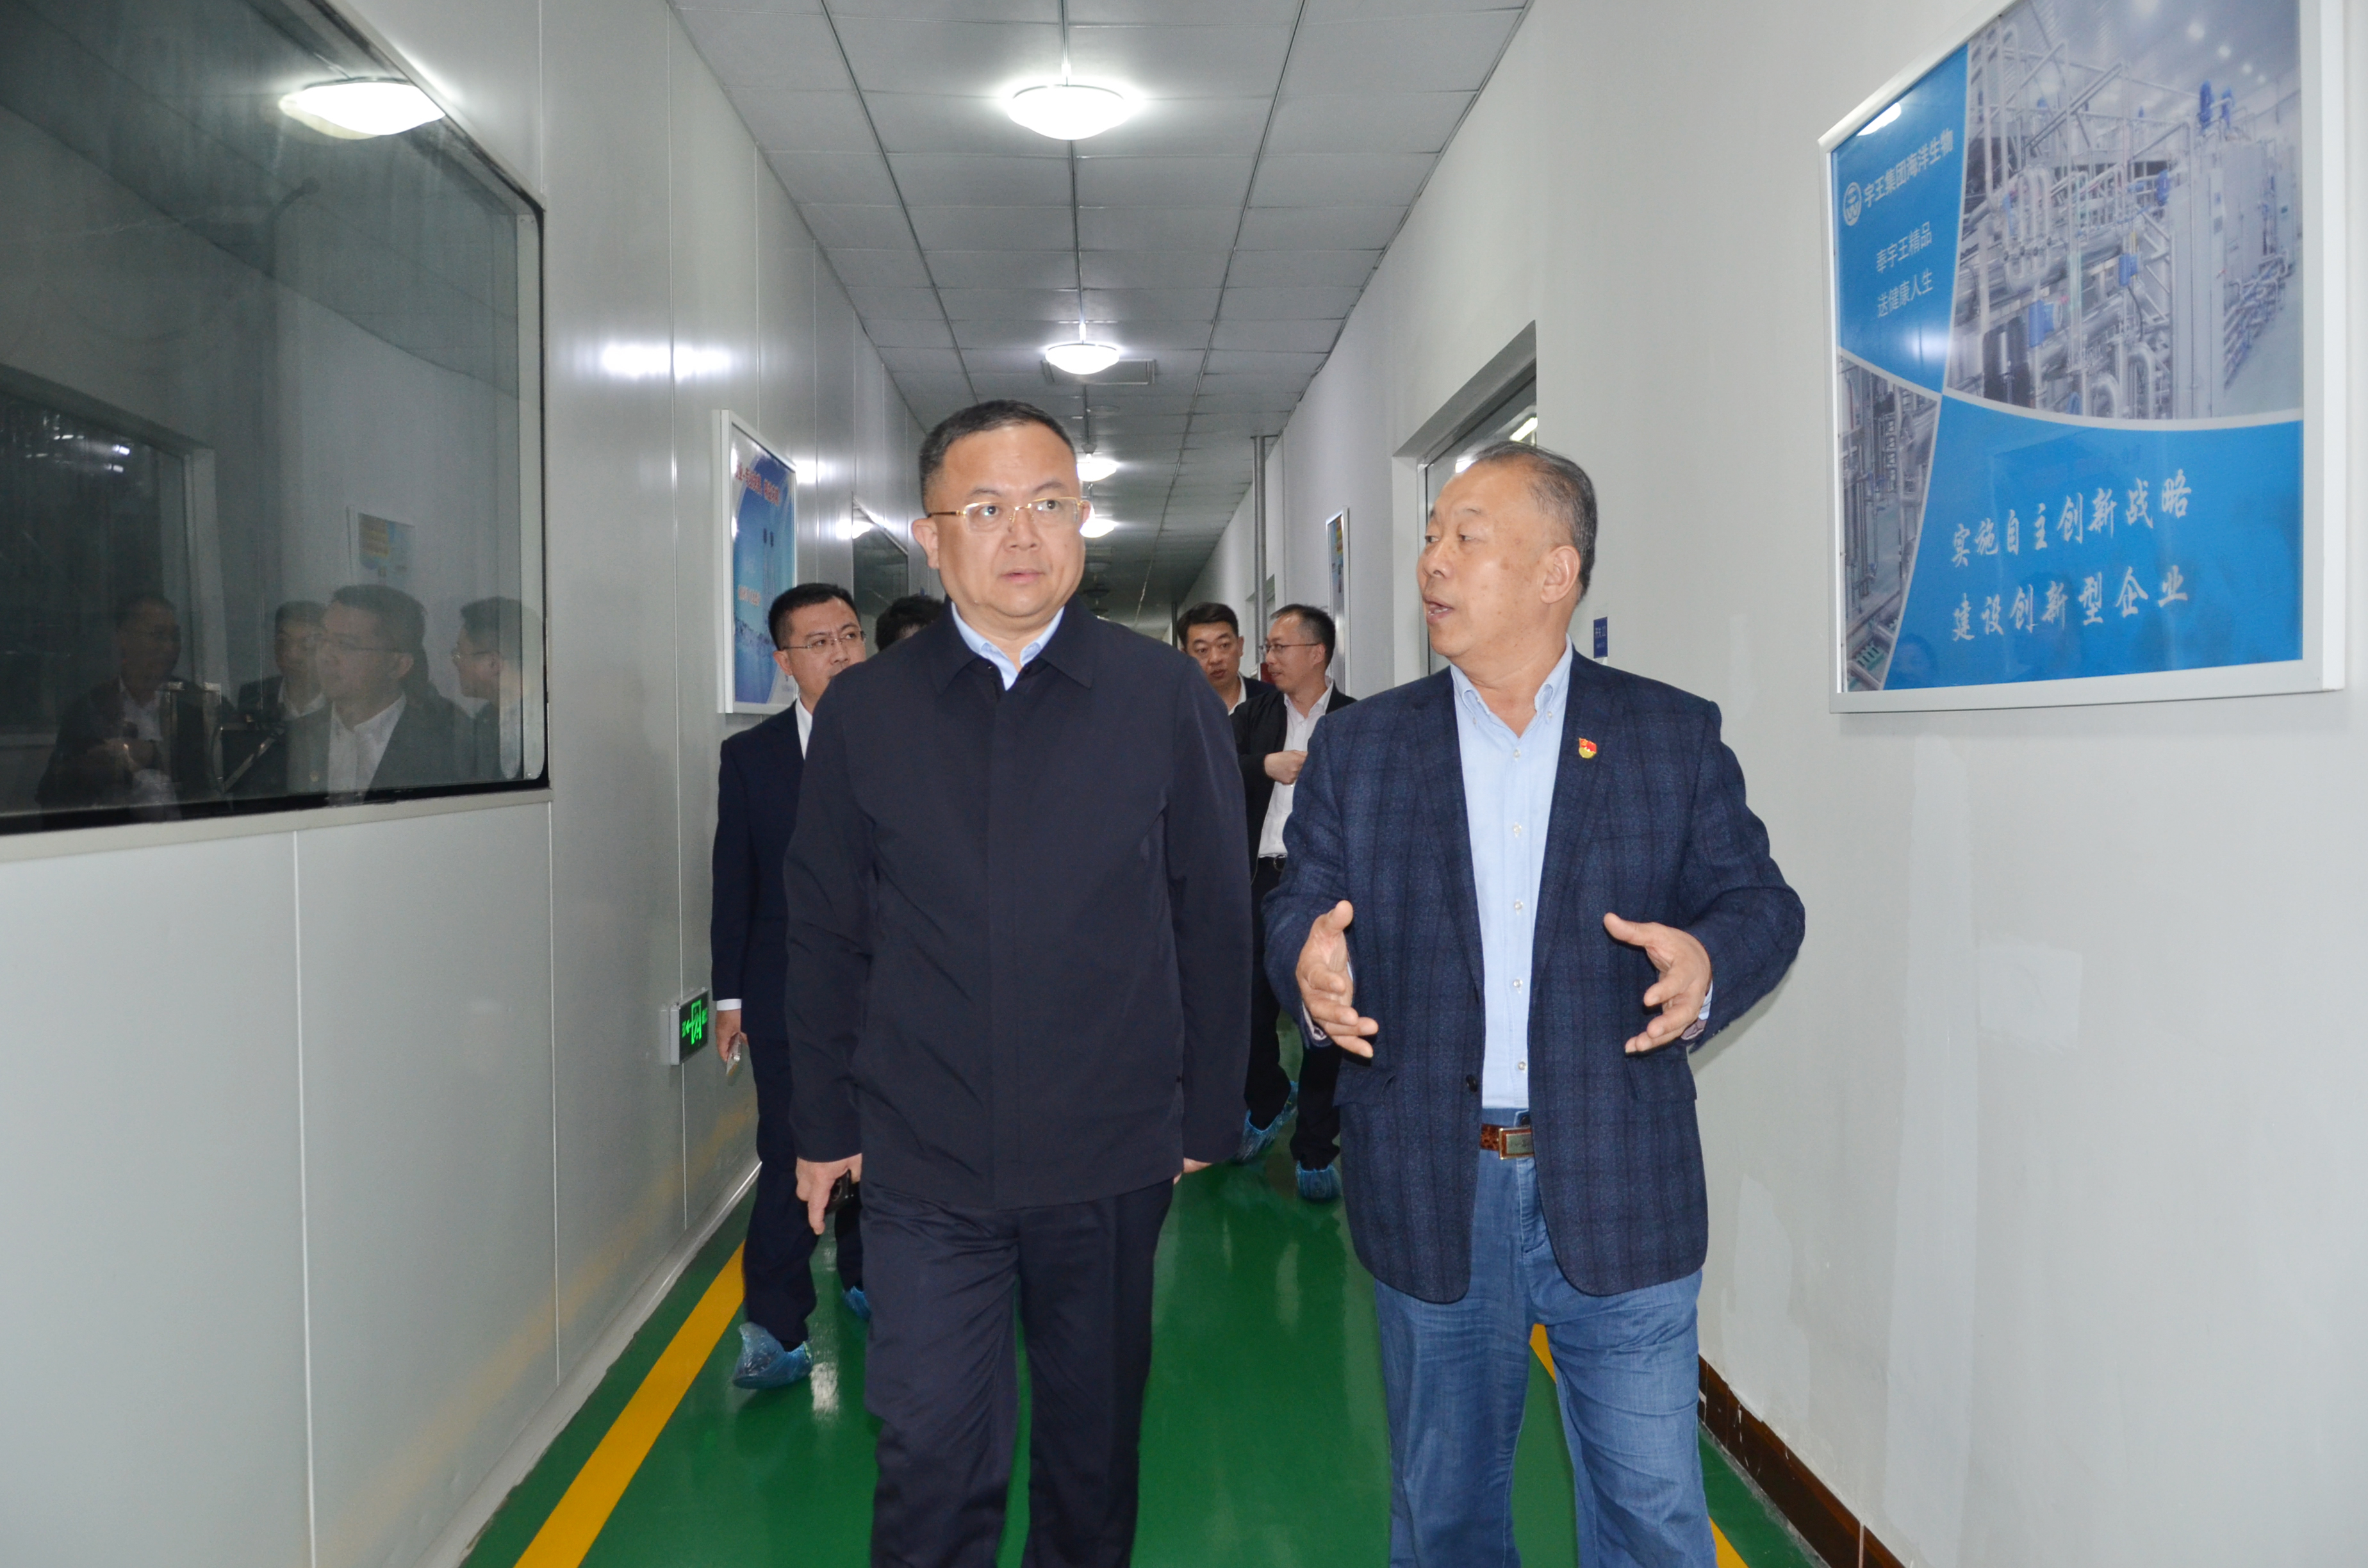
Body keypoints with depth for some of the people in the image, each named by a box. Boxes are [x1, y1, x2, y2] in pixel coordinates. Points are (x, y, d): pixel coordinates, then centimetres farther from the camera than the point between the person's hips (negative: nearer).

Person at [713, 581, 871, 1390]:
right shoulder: (751, 755, 3)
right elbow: (733, 883, 3)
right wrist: (729, 996, 1)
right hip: (790, 995, -1)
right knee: (791, 1161, -3)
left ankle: (864, 1277, 34)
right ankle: (776, 1330, 5)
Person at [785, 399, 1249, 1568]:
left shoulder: (1166, 697, -3)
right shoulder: (863, 711, 0)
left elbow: (1215, 921, 1)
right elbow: (824, 934, 5)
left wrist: (1208, 1116, 2)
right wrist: (825, 1124, 6)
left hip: (1112, 1158, 1)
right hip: (923, 1163, 0)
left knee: (1095, 1438, 18)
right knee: (931, 1453, 2)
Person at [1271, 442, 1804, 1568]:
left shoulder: (1675, 736, 3)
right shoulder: (1357, 746, 6)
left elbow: (1759, 903, 2)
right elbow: (1297, 907, 3)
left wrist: (1708, 966, -20)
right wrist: (1309, 964, -20)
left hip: (1619, 1191, -1)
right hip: (1428, 1191, 1)